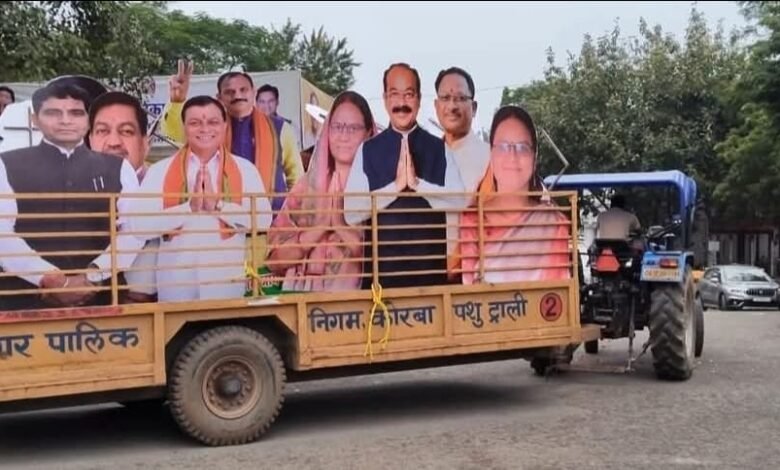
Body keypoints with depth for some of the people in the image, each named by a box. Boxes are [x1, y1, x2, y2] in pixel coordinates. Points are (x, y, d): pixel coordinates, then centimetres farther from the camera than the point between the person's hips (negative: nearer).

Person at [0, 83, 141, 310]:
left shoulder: (118, 168, 10)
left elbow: (133, 230, 0)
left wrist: (92, 276, -12)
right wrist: (51, 279, -13)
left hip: (98, 298, 1)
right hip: (25, 300, -1)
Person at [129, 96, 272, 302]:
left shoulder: (244, 169, 4)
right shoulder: (160, 170, 1)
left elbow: (263, 218, -7)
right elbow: (140, 223, -8)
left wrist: (218, 205, -15)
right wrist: (189, 208, -16)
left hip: (227, 277, 1)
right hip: (176, 279, 0)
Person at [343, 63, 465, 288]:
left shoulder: (439, 149, 4)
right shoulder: (367, 150, 3)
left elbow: (459, 201, -6)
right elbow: (351, 213, -6)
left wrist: (418, 183, -16)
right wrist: (395, 186, -14)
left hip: (431, 263, 0)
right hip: (383, 264, 0)